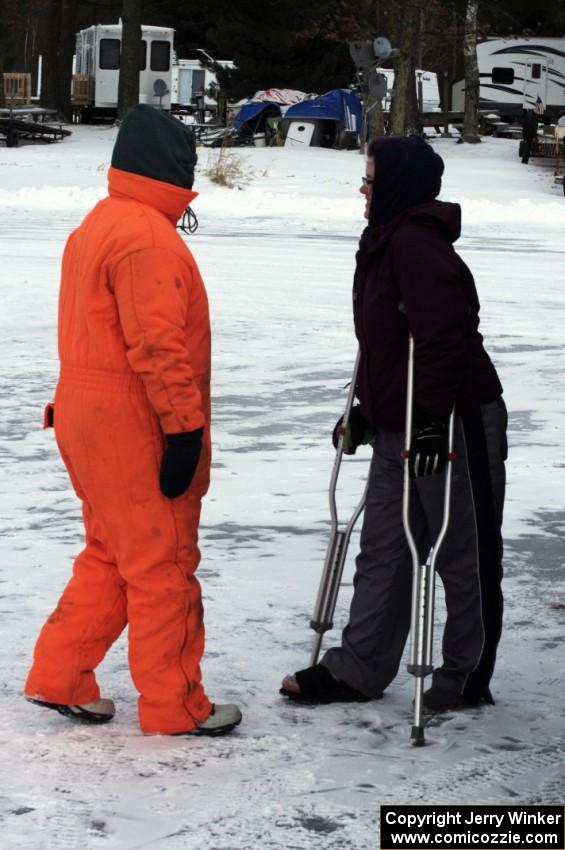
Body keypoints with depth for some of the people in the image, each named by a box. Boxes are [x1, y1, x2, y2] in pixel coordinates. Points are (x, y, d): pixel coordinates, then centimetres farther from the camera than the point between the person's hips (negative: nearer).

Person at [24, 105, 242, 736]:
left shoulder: (96, 226, 14)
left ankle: (58, 678, 21)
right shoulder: (148, 237, -19)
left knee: (111, 556, 18)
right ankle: (174, 707, 8)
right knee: (163, 566, -1)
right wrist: (184, 426, -20)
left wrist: (123, 415, 20)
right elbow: (159, 346, -23)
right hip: (137, 429, -10)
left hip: (89, 419, 10)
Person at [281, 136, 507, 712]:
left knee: (464, 556, 3)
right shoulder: (386, 243, 14)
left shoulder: (417, 245, -18)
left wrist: (432, 416, -27)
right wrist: (368, 409, 22)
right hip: (397, 427, 11)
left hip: (454, 426, -11)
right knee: (383, 553, 13)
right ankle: (358, 671, 21)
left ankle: (467, 679, 14)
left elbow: (445, 334, -27)